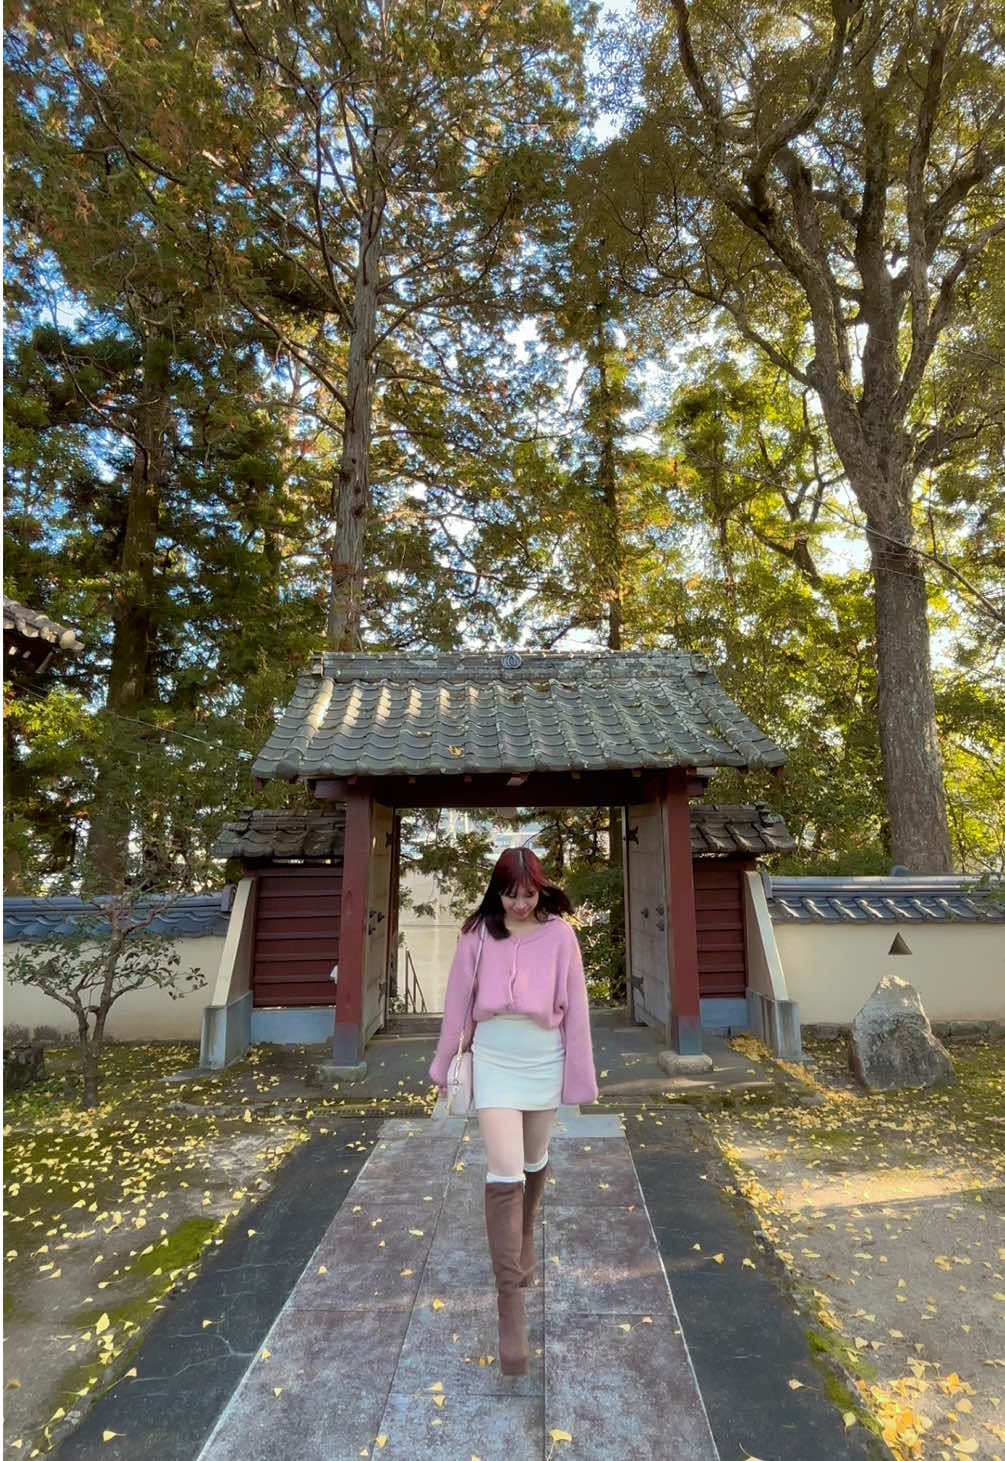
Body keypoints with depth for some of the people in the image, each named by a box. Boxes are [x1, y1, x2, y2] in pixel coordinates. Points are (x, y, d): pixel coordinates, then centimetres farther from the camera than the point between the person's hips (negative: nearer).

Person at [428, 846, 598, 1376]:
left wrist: (580, 1076, -1)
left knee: (534, 1162, 22)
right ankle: (509, 1304, 7)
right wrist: (443, 1063, 8)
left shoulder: (559, 935, -12)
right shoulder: (477, 935, -10)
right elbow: (458, 1003, -1)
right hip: (494, 1064, -1)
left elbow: (575, 1008, -6)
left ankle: (523, 1241, 51)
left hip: (544, 1064, 1)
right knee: (504, 1174, -6)